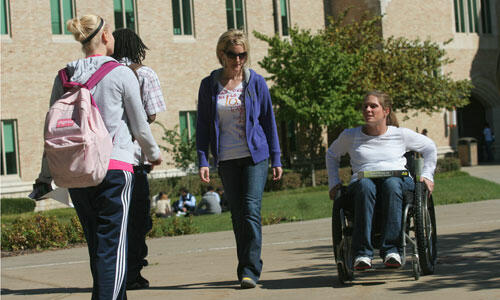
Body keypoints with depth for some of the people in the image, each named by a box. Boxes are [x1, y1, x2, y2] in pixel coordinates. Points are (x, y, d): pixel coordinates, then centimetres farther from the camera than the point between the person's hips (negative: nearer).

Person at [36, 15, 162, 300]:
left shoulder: (64, 77, 8)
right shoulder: (121, 74, -4)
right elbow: (140, 126, 2)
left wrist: (46, 177, 17)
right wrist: (154, 153, 21)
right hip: (115, 167, -5)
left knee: (97, 247, 15)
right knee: (112, 248, -4)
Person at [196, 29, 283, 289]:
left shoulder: (256, 82, 2)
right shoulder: (209, 85, 4)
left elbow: (269, 121, 6)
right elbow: (203, 125, 6)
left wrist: (276, 159, 3)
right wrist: (202, 160, -2)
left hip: (255, 155, -2)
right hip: (226, 159, 2)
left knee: (251, 210, -12)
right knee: (237, 215, 6)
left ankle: (250, 270, -11)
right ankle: (246, 267, 17)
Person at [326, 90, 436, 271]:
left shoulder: (401, 134, 15)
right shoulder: (350, 136, 16)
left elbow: (430, 147, 28)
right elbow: (332, 155, 32)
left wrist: (427, 175, 16)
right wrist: (334, 183, 20)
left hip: (398, 179, 0)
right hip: (363, 180, 0)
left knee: (392, 184, -39)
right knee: (364, 185, -39)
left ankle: (392, 250, -44)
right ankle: (362, 253, -45)